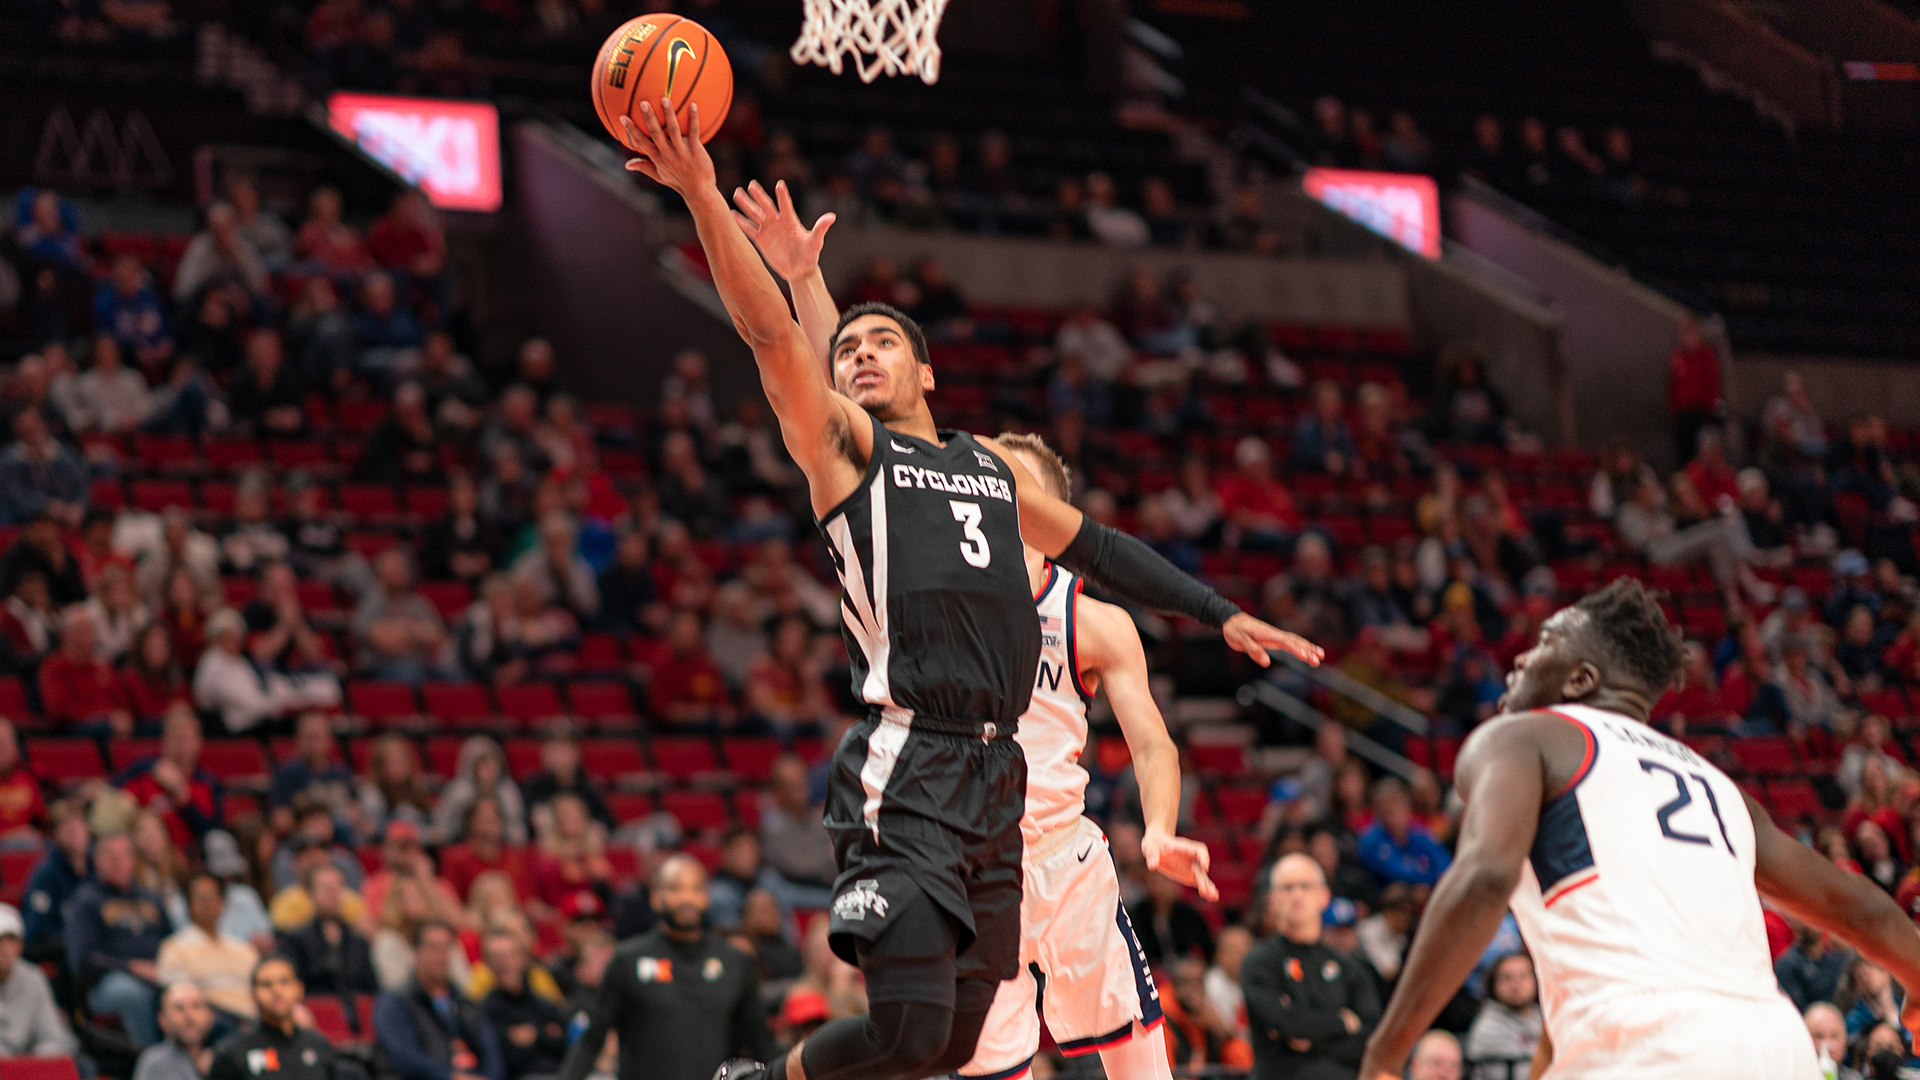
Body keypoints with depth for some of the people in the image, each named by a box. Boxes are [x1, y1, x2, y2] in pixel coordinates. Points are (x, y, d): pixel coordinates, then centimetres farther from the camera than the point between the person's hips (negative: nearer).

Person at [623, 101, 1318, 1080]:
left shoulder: (993, 466, 24)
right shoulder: (844, 446, 6)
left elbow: (1093, 546, 36)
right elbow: (773, 336, -6)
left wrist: (1220, 614, 35)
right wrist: (702, 196, -18)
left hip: (994, 778, 7)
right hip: (907, 769, -7)